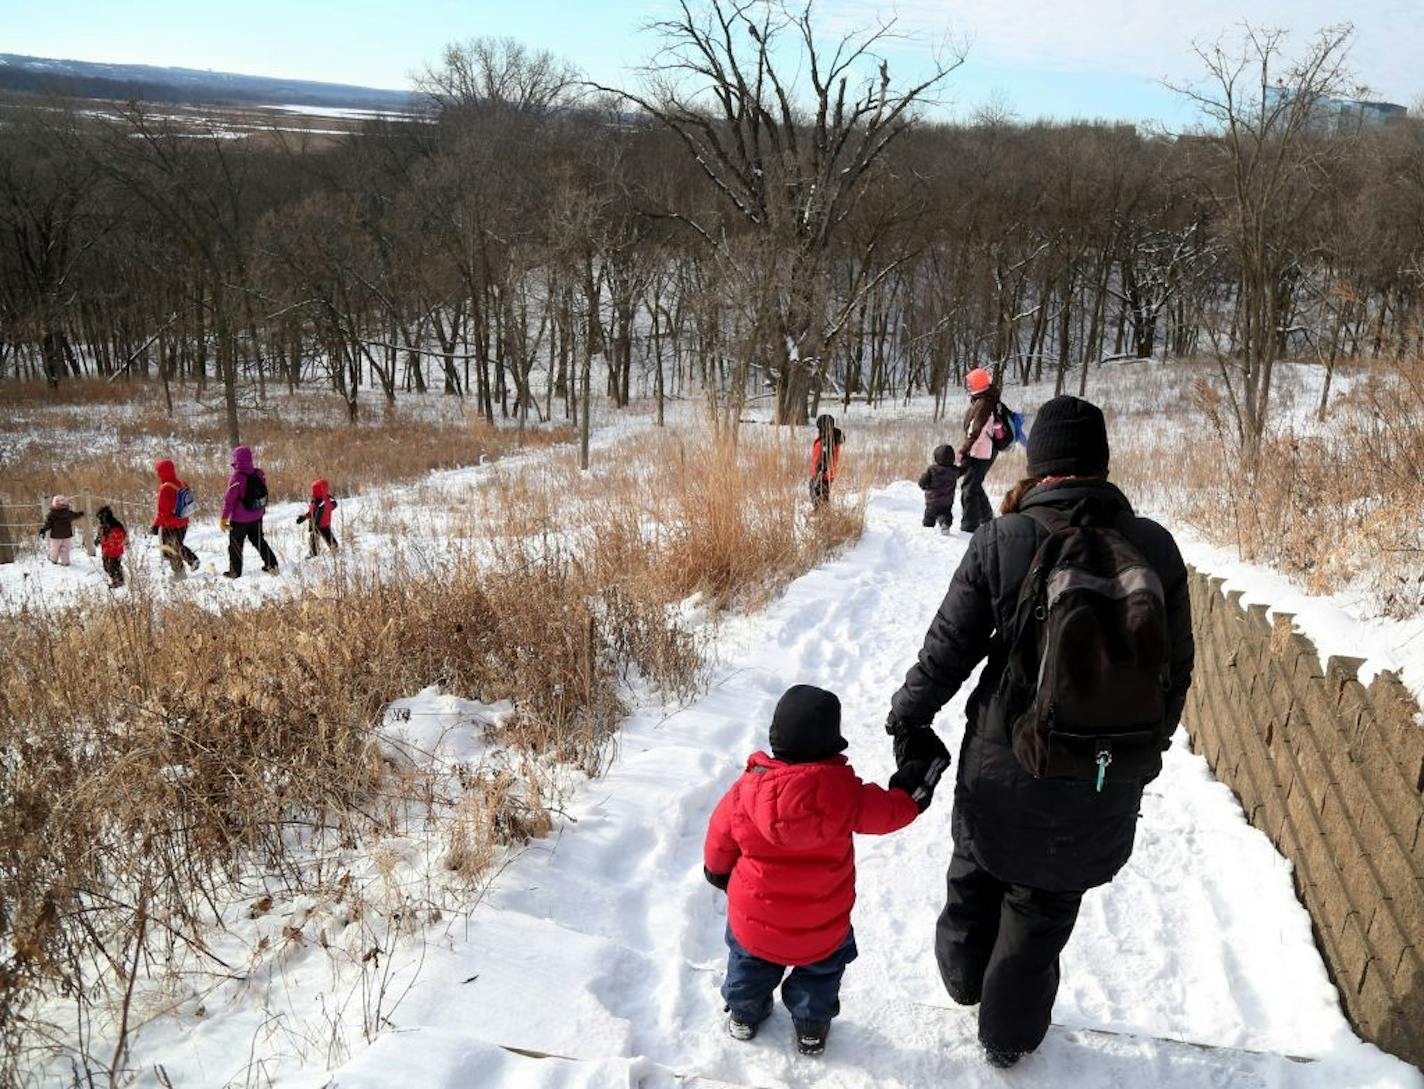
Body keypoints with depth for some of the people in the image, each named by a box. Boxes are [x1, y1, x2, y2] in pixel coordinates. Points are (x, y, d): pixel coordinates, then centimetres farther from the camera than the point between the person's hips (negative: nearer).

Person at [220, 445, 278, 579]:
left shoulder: (236, 477, -22)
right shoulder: (259, 474, -5)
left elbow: (229, 499, -20)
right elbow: (264, 492, 8)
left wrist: (224, 518, -13)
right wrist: (262, 509, 23)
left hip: (239, 518, -5)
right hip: (256, 516, 5)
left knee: (235, 544, 11)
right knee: (258, 540, 20)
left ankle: (235, 571, 18)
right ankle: (272, 565, 16)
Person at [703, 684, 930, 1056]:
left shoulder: (745, 791, -21)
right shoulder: (843, 791, -26)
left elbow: (719, 841, -5)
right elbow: (889, 810, -9)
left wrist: (717, 871, 18)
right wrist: (914, 788, 13)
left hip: (754, 921, 1)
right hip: (822, 930, -1)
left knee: (748, 964, 32)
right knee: (821, 970, 30)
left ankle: (744, 1015, 53)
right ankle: (811, 1027, 47)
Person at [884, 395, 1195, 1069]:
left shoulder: (1003, 540, -16)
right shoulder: (1156, 546, -9)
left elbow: (947, 650, -11)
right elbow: (1176, 671, 1)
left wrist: (909, 721, 5)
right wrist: (1146, 749, 17)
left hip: (1006, 771, -1)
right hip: (1108, 785, 2)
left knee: (977, 873, 27)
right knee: (1046, 908, 21)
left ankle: (964, 976, 53)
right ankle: (1009, 1036, 40)